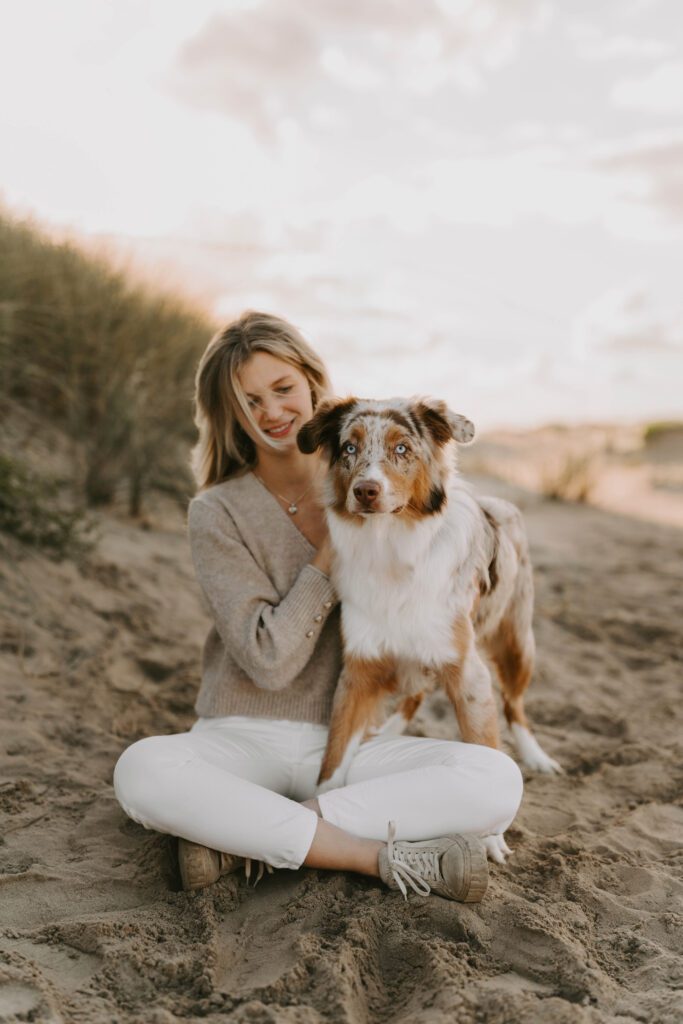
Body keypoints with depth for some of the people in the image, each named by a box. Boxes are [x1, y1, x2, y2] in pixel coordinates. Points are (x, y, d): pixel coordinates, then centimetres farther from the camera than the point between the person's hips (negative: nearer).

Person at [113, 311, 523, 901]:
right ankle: (381, 857, -26)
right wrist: (333, 546, -14)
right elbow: (270, 660, -14)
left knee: (498, 781, -24)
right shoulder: (218, 514, -5)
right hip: (243, 739, -2)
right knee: (142, 771, -34)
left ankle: (246, 838, -21)